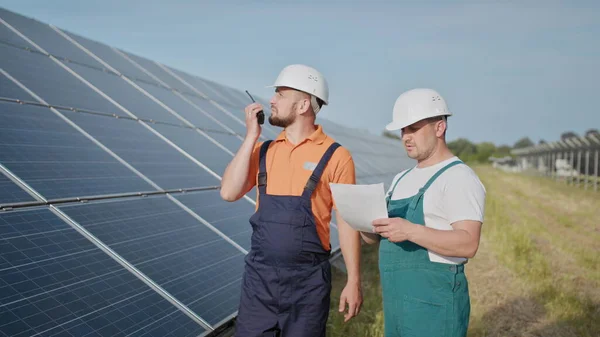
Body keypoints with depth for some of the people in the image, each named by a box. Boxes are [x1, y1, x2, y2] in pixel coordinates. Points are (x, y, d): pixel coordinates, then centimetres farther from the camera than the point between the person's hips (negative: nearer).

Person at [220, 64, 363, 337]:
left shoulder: (335, 156, -6)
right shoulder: (263, 150, 7)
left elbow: (347, 222, -4)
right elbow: (229, 193, -5)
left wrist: (354, 281, -5)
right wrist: (251, 137, -5)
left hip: (308, 279, -3)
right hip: (259, 275, 4)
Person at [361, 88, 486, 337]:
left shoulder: (459, 178, -10)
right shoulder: (402, 179, 16)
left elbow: (468, 244, -21)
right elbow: (375, 236, 15)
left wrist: (410, 231, -31)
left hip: (434, 302, -8)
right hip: (397, 300, 8)